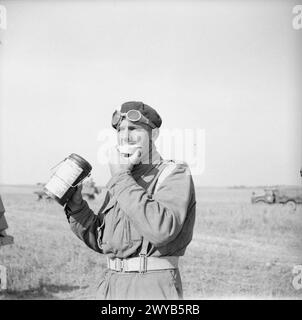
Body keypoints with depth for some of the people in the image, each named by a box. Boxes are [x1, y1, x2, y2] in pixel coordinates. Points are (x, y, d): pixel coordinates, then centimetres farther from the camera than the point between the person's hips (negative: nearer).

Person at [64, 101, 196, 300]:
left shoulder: (176, 175, -7)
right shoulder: (116, 182, 14)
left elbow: (161, 230, -24)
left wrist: (122, 178, -18)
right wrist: (75, 205, 2)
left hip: (154, 289, -6)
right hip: (110, 285, 7)